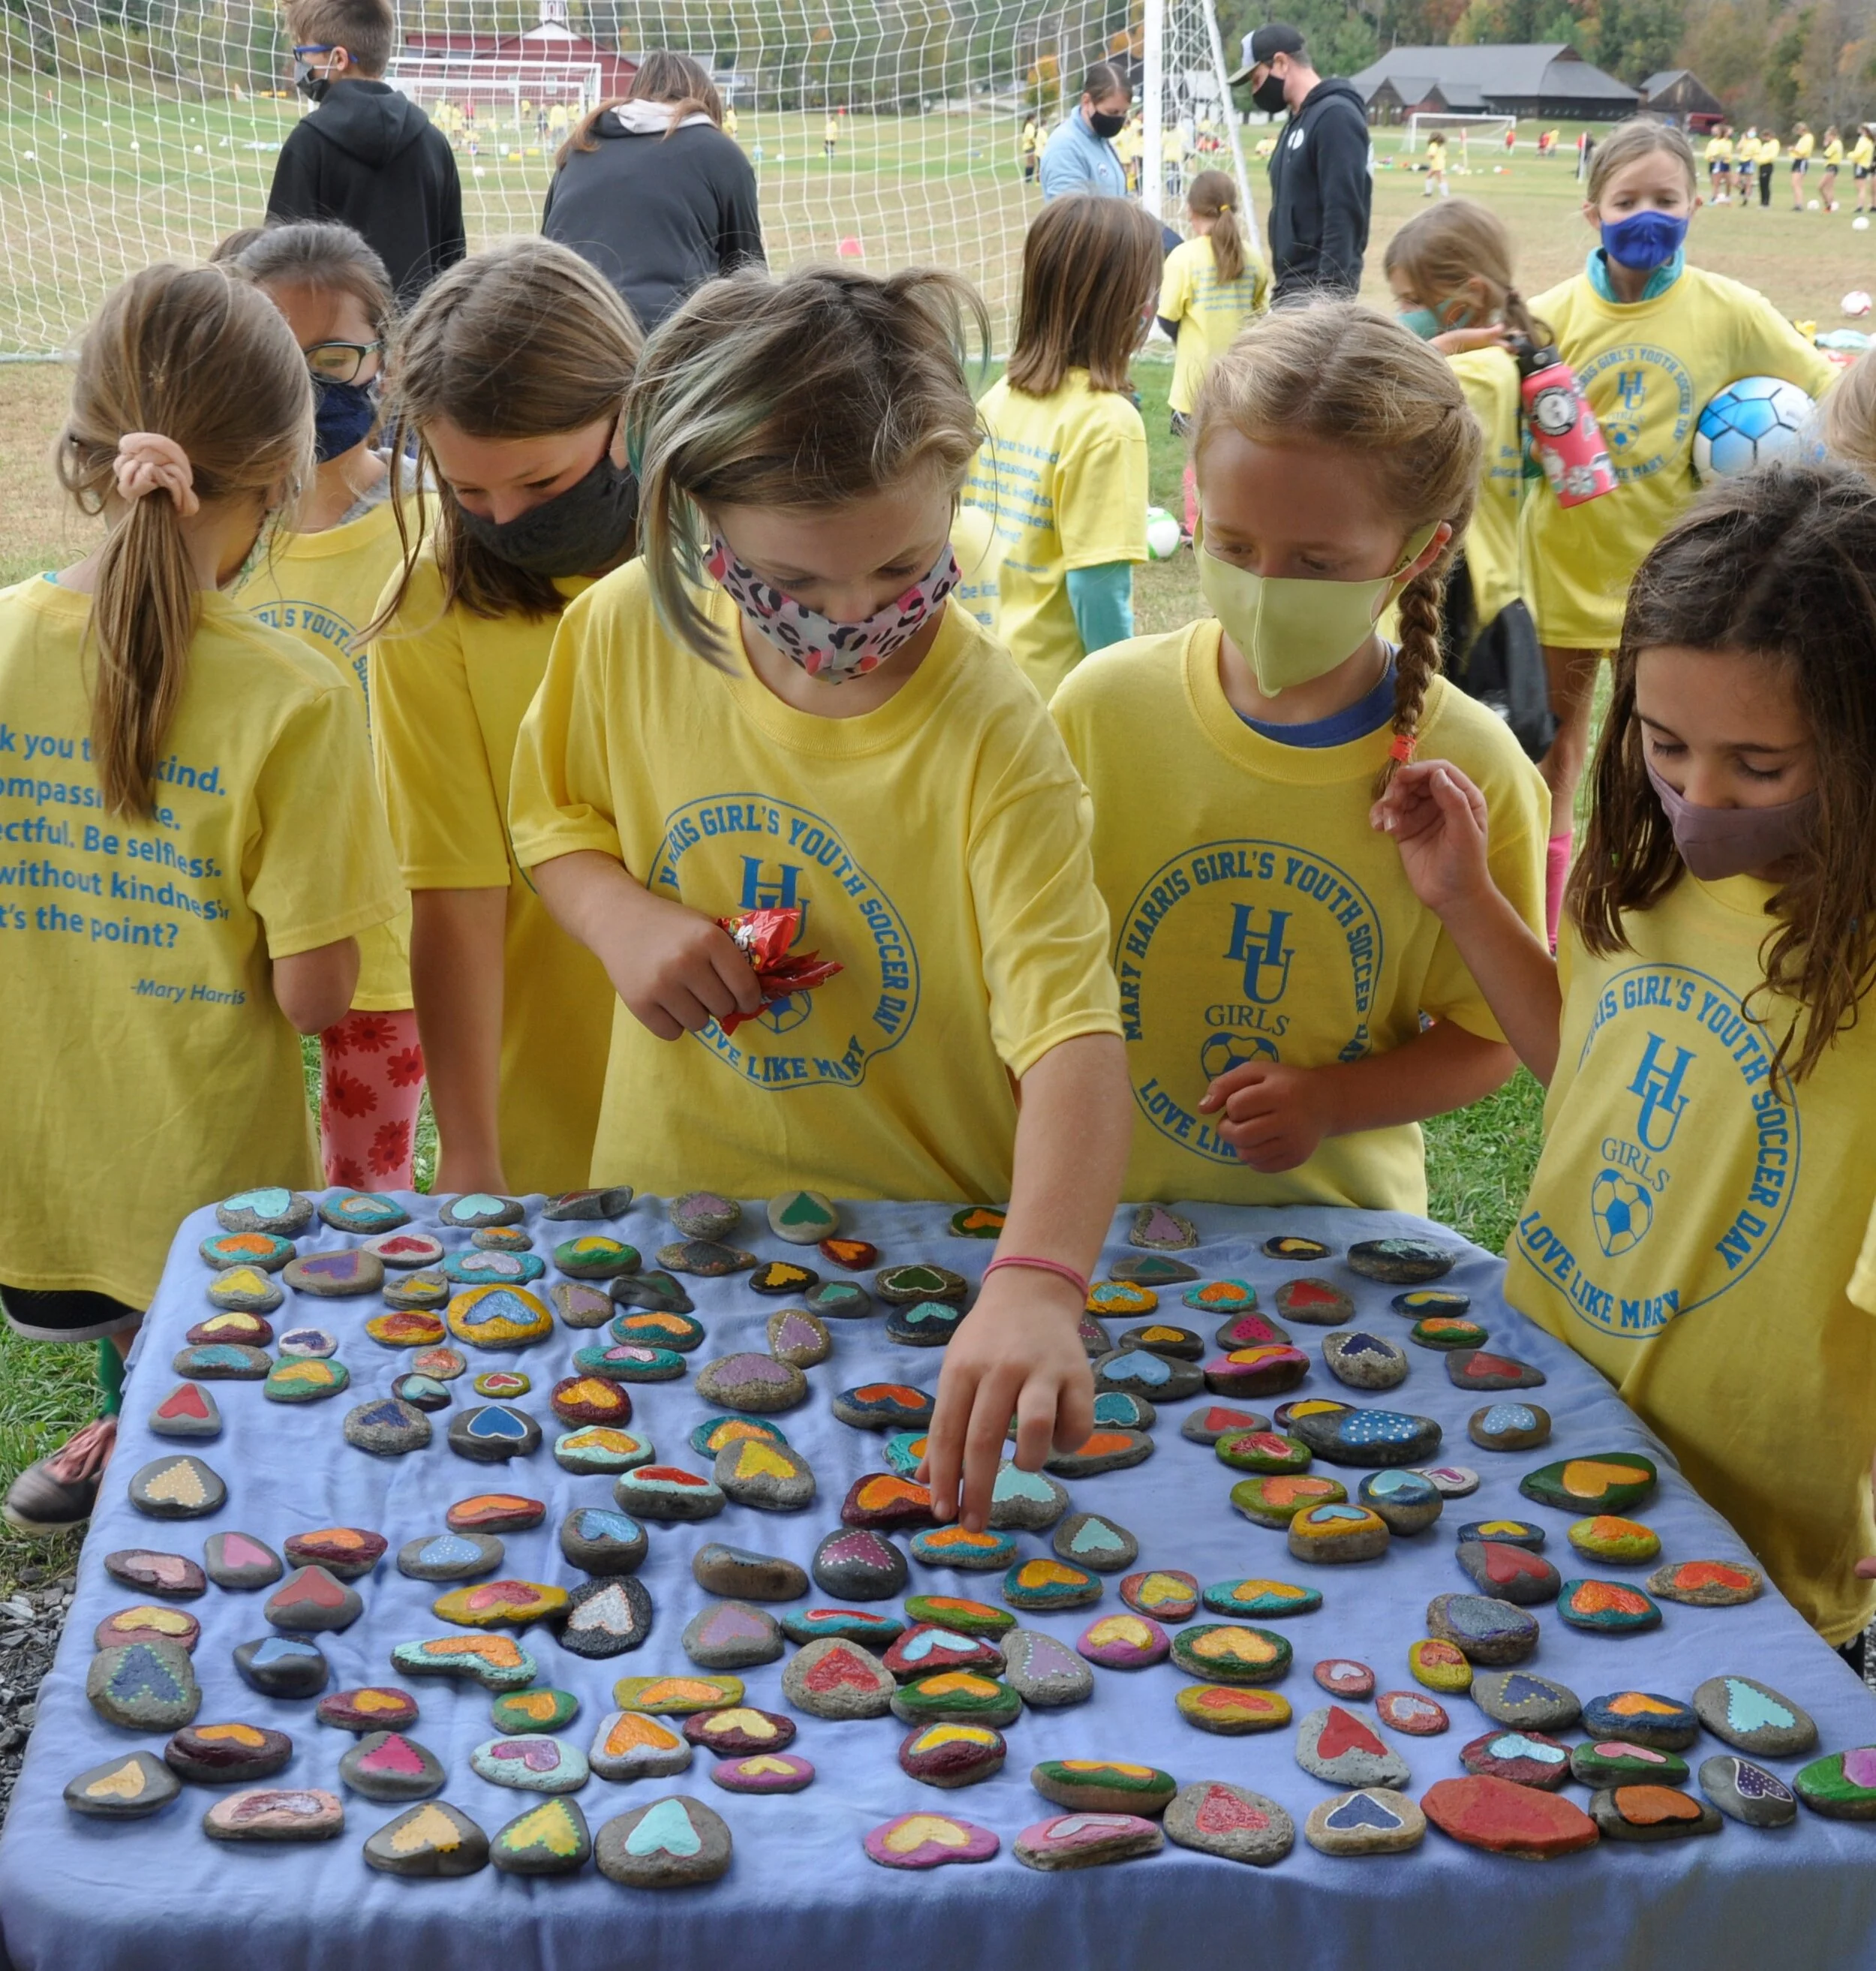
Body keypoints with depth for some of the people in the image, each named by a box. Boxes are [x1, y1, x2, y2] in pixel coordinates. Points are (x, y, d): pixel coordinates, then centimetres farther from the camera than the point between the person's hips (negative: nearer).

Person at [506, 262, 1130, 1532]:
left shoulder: (990, 733, -24)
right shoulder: (628, 632, -11)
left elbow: (1072, 1025, -35)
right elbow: (558, 817, 8)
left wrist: (1035, 1287, -51)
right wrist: (623, 919, -16)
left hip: (924, 1239, -3)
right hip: (672, 1202, 3)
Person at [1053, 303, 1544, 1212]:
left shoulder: (1475, 772, -9)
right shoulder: (1104, 707, -7)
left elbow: (1483, 1036, 1)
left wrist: (1330, 1102, -15)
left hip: (1337, 1226, -1)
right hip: (1106, 1207, 1)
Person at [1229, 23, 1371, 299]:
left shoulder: (1336, 116, -13)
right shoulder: (1298, 123, 17)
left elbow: (1344, 214, -20)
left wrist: (1330, 290, -25)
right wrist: (1285, 285, 19)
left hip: (1319, 289, -10)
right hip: (1294, 287, 10)